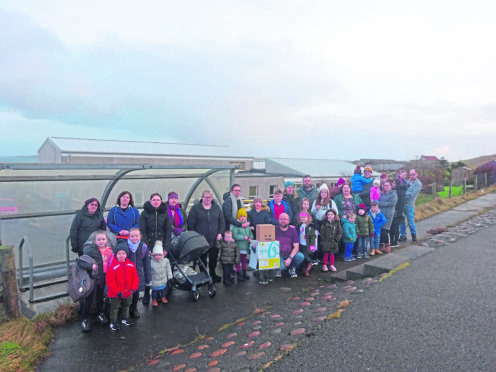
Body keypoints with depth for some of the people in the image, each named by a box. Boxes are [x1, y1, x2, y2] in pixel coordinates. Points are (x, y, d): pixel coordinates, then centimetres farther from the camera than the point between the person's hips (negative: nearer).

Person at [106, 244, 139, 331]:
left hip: (128, 293, 4)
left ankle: (125, 318, 42)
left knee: (126, 306, 23)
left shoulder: (131, 265, -8)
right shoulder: (113, 266, -19)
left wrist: (133, 289, -8)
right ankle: (113, 321, 26)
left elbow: (135, 278, -1)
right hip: (115, 294, -4)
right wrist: (118, 292, -21)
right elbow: (110, 281, -19)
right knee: (114, 308, 11)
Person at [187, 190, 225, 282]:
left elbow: (221, 222, 11)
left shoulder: (216, 207, 8)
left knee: (214, 258, 12)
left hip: (214, 240, 3)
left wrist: (220, 233, -1)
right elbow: (191, 224, -4)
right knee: (202, 258, 9)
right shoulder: (195, 208, -3)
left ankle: (212, 274, 32)